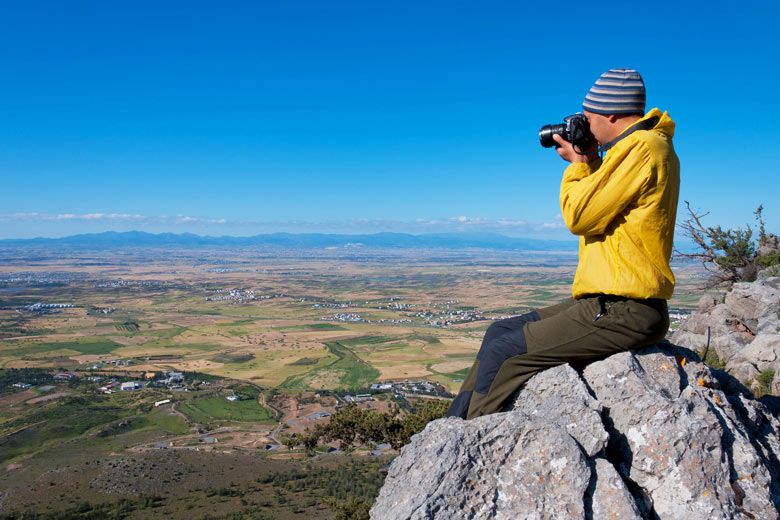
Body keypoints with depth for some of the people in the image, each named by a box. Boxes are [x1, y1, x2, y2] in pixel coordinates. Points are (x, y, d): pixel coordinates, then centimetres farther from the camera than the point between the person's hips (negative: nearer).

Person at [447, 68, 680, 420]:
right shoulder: (642, 145, 18)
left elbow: (579, 216, -17)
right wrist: (589, 163, 14)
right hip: (609, 302, 10)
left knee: (503, 354, -14)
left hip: (624, 313, -10)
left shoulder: (643, 147, -14)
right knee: (499, 333, 9)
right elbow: (601, 211, 23)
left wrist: (578, 164, -1)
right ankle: (455, 425, 14)